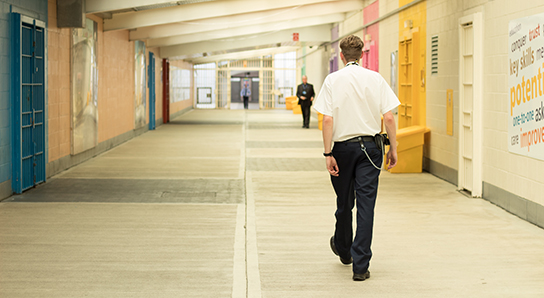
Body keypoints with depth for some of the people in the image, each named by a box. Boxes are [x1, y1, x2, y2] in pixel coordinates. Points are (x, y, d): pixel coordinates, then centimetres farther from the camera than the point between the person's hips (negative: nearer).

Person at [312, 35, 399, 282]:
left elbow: (328, 120, -10)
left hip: (343, 147, 0)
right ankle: (360, 265, -4)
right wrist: (393, 149, 5)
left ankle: (343, 249, 39)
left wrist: (328, 154, -7)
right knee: (366, 205, -1)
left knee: (344, 203, 17)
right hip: (370, 147, 0)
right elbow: (388, 118, -4)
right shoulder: (375, 79, -1)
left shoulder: (333, 80, -4)